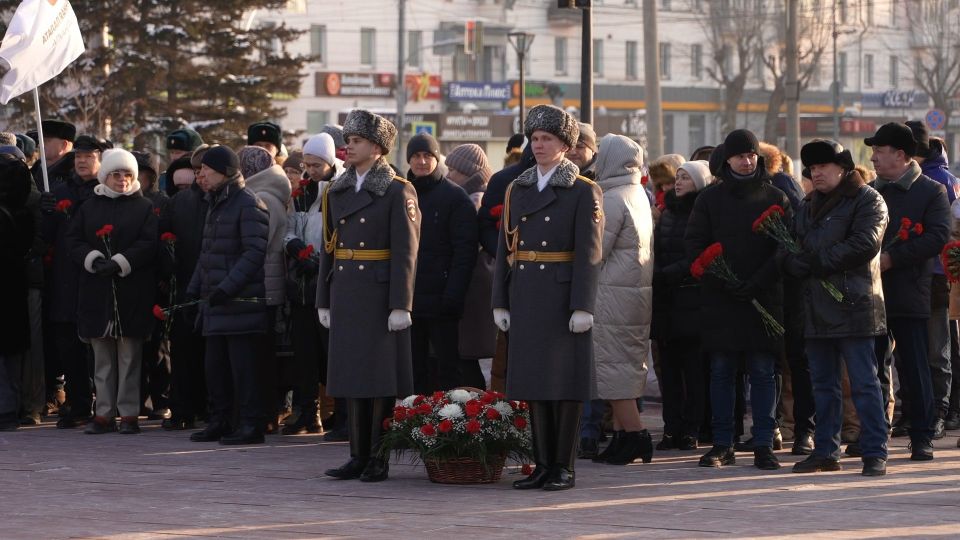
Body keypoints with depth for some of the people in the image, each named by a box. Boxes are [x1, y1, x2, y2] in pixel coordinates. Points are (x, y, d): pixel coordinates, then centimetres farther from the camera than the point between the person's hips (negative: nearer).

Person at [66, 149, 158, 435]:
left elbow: (149, 243, -6)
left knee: (129, 355, -2)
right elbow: (73, 240, 8)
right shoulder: (89, 207, 12)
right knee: (102, 356, 5)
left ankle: (129, 414, 2)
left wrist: (119, 262, -17)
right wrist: (93, 259, -10)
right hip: (97, 291, 3)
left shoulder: (145, 207, 4)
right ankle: (104, 413, 10)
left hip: (132, 290, -3)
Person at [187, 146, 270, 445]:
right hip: (215, 302, 9)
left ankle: (251, 423, -2)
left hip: (240, 302, -9)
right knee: (214, 364, 11)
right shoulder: (215, 204, 18)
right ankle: (219, 421, 19)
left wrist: (228, 287, -23)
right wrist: (194, 290, 16)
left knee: (242, 364, -7)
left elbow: (255, 252, -18)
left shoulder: (248, 205, -11)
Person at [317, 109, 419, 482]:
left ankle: (380, 458, 2)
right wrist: (324, 301, 11)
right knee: (352, 375, 7)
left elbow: (405, 252, -10)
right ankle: (359, 456, 12)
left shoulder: (397, 191, -6)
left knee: (381, 378, -2)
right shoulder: (337, 191, 12)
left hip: (380, 294, -6)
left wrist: (400, 306, -15)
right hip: (345, 294, 6)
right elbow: (328, 249, 14)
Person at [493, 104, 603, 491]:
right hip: (526, 298, 5)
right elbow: (505, 249, 11)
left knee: (565, 382, -2)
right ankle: (543, 465, 12)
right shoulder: (517, 190, 12)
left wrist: (583, 307, -16)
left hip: (563, 298, -5)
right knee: (533, 381, 7)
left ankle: (564, 468, 3)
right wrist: (500, 303, 6)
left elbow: (589, 253, -10)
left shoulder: (583, 192, -4)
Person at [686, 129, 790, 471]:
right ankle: (722, 445, 8)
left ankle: (764, 444, 2)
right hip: (719, 298, 1)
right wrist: (723, 280, -10)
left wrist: (757, 282, -12)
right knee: (721, 372, 3)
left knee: (763, 372, -1)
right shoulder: (710, 199, 8)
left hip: (764, 298, -1)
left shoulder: (775, 199, 6)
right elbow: (695, 245, 3)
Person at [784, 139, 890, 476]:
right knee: (823, 383, 10)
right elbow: (789, 250, 17)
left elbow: (864, 245, -15)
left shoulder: (867, 200, -2)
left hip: (852, 306, -7)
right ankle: (826, 451, 16)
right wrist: (795, 263, -8)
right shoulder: (809, 205, 21)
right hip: (816, 308, 7)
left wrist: (817, 262, -13)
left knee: (864, 382, -7)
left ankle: (875, 453, -5)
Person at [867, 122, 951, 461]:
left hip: (909, 295, -5)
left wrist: (892, 258, -18)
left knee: (914, 370, -2)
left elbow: (938, 237, -14)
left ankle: (922, 437, 4)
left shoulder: (931, 192, -2)